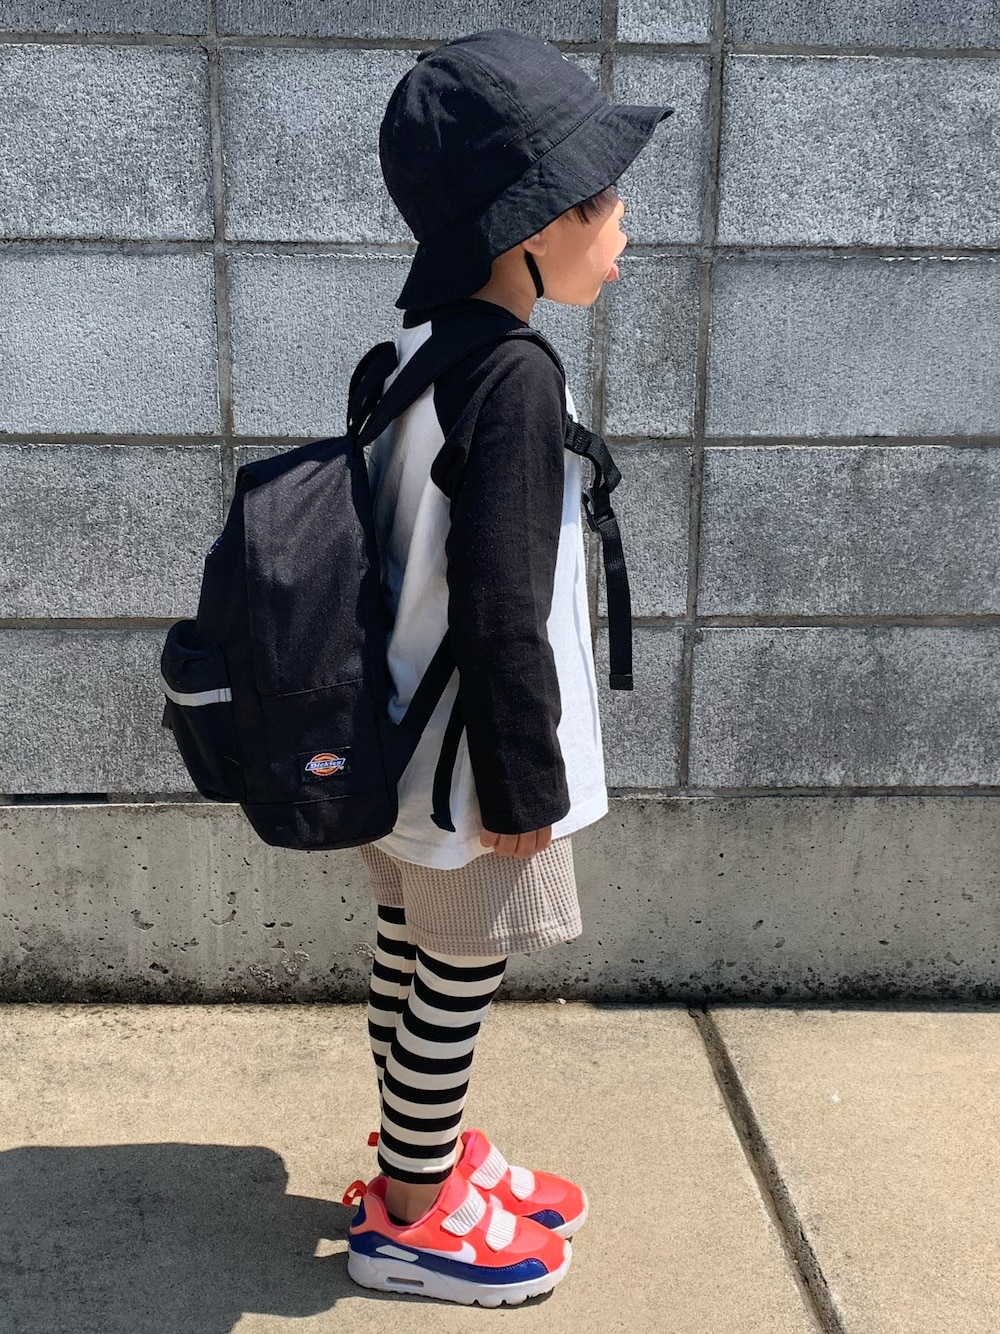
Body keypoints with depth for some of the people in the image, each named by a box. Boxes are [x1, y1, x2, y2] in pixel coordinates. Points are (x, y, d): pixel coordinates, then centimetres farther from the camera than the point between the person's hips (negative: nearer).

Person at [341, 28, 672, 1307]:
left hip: (402, 743, 9)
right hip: (467, 757, -9)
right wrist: (523, 784, -16)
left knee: (416, 959, 21)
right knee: (457, 981, 9)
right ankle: (410, 1219, 29)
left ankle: (423, 1157, 42)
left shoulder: (415, 349, 4)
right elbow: (502, 610, -25)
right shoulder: (517, 380, -24)